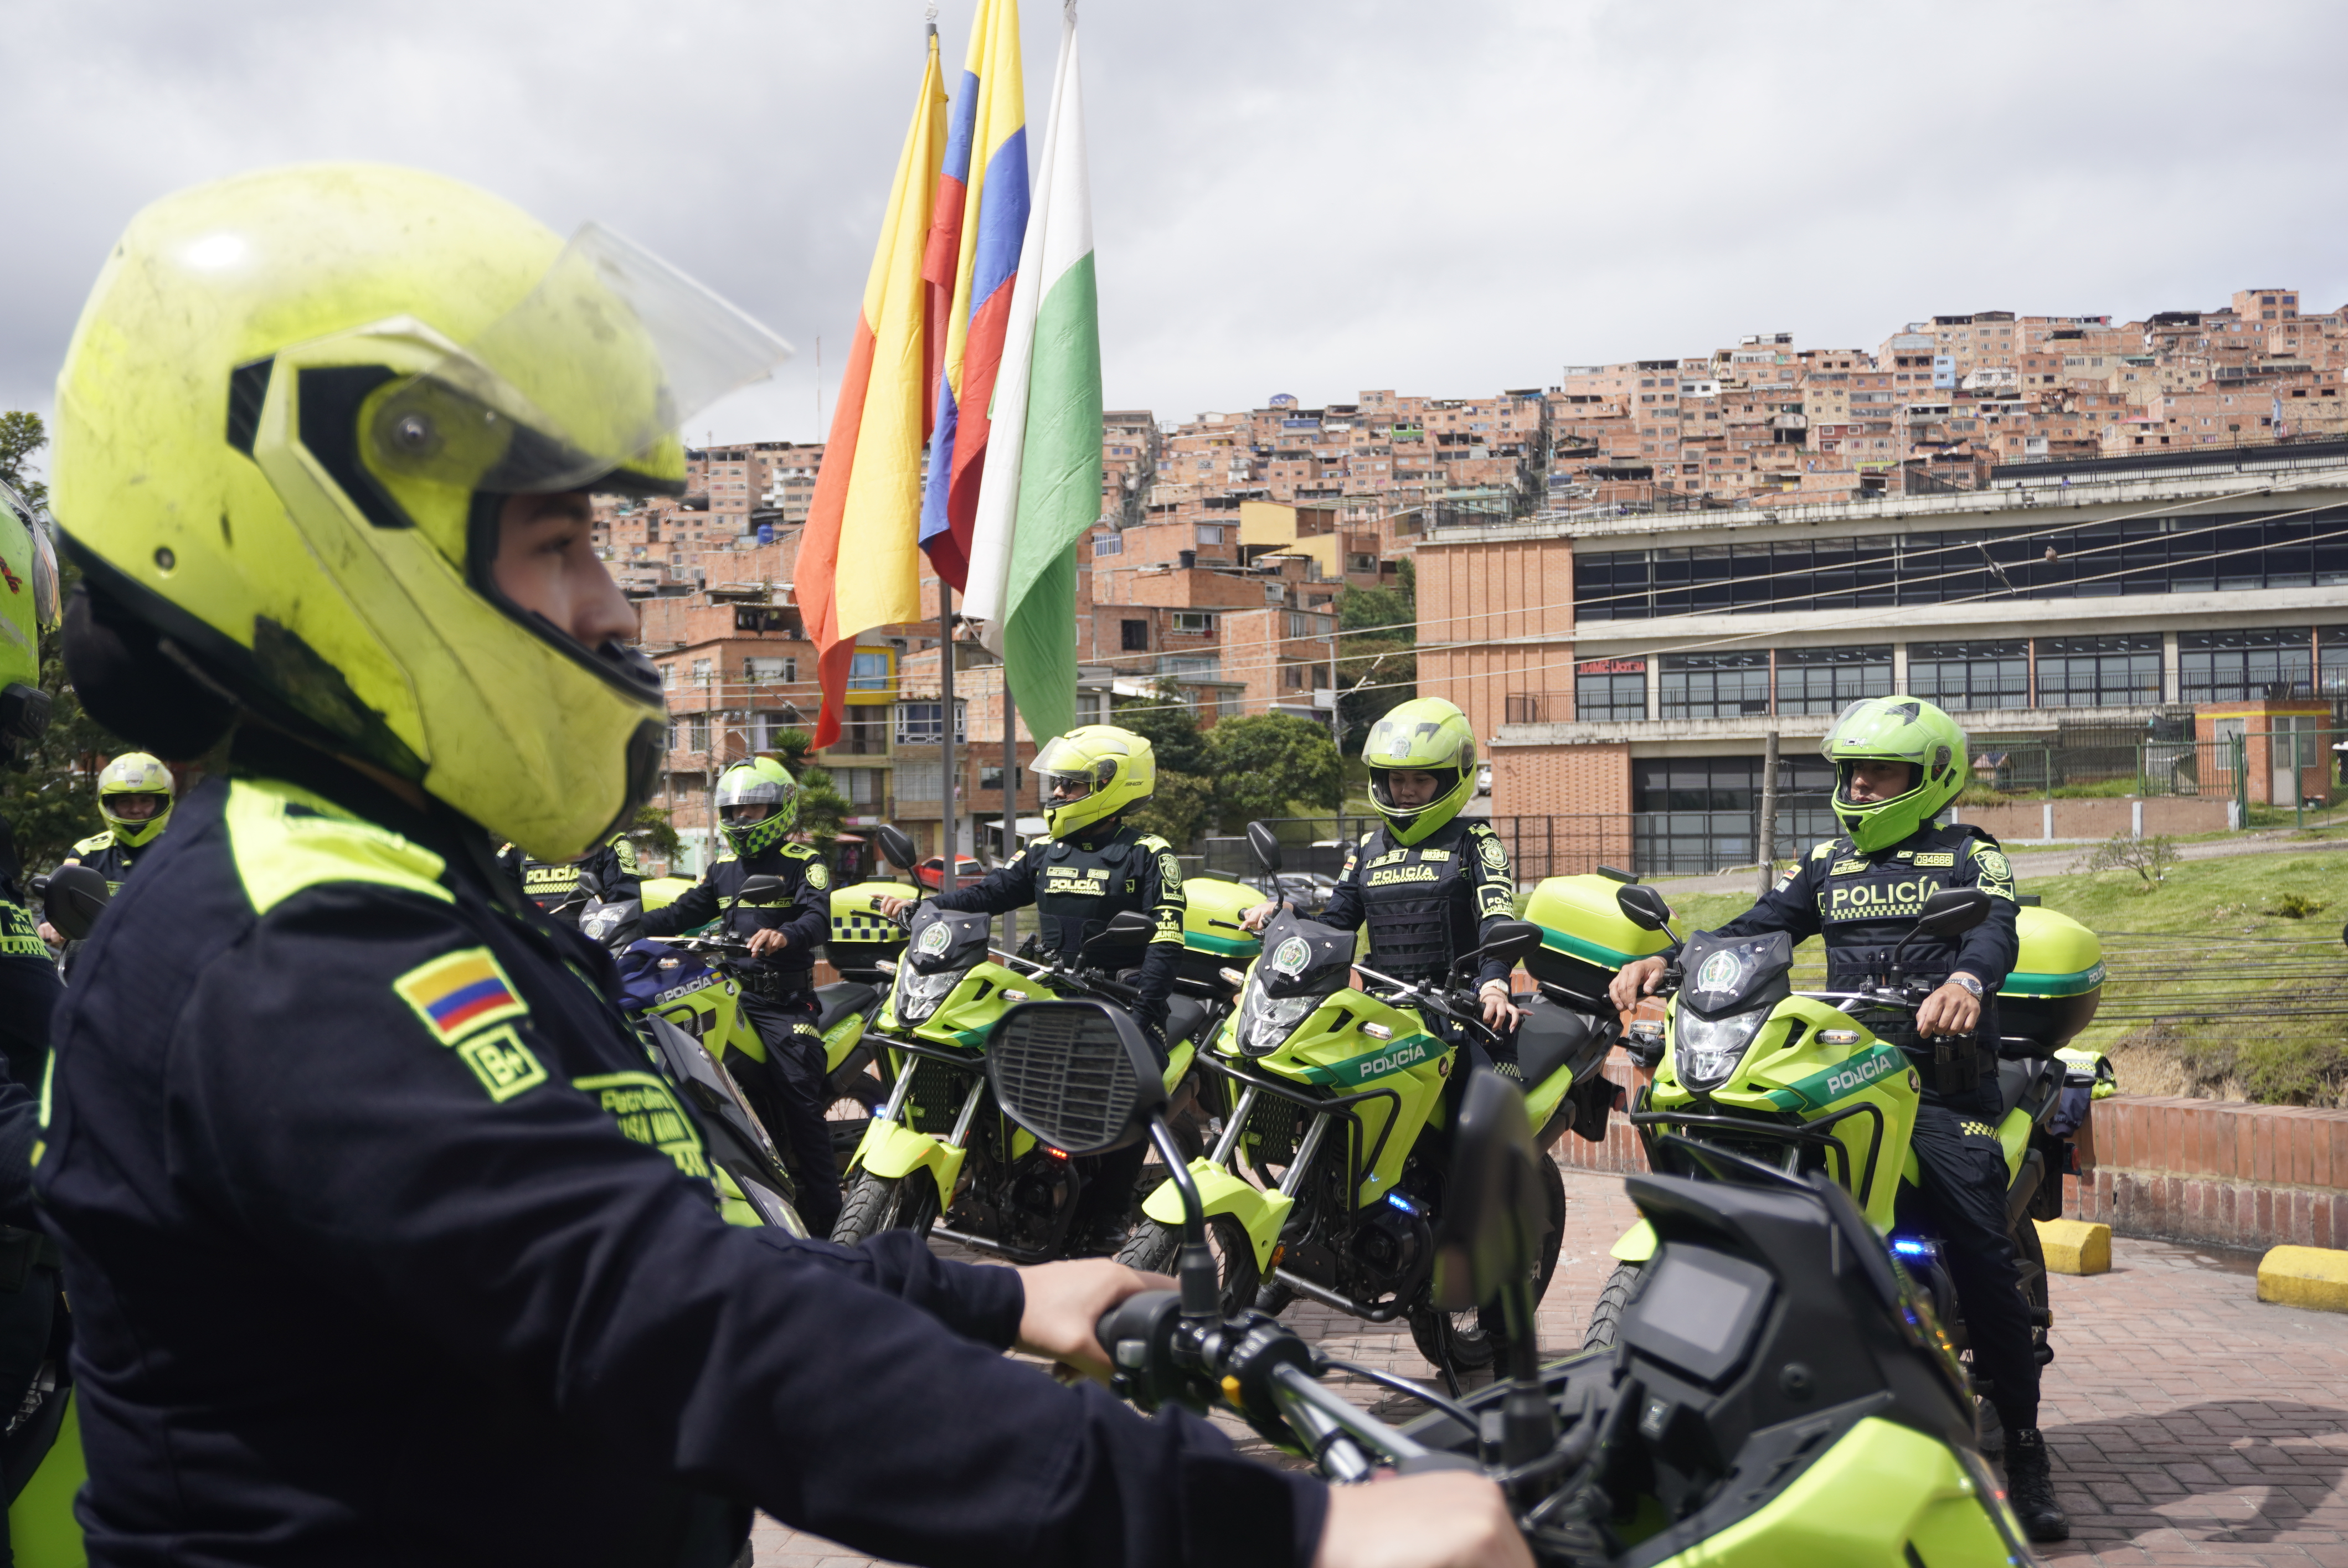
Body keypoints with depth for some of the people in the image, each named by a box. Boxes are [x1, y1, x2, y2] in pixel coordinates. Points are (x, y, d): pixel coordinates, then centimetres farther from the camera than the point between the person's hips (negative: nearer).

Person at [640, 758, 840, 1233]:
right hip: (733, 992, 6)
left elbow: (818, 917, -16)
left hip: (785, 999, -6)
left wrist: (785, 935, -38)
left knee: (799, 1098, -12)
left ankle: (826, 1218, -9)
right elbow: (683, 913, 20)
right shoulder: (722, 868, 21)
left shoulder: (802, 862, 0)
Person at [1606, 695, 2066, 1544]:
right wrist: (1665, 961, -7)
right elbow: (1756, 927, 11)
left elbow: (1997, 927, -12)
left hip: (1943, 1082, -4)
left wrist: (1968, 979, -37)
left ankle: (2025, 1451, 2)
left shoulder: (1968, 854, 7)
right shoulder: (1827, 862, 21)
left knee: (1982, 1262, -12)